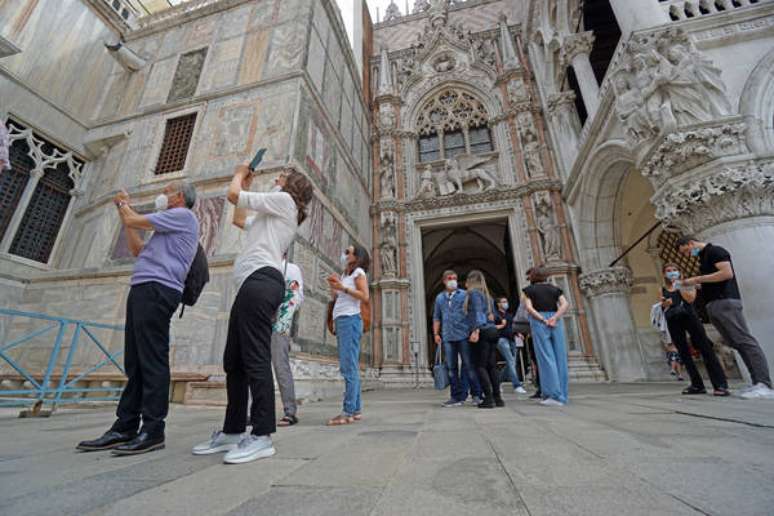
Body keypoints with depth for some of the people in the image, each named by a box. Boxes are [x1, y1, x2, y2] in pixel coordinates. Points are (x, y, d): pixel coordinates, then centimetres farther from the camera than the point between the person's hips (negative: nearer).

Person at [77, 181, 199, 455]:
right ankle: (125, 428, 11)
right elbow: (138, 249, 31)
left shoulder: (183, 215, 1)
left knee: (153, 361, -11)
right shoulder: (168, 228, 31)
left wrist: (123, 205, 21)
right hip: (144, 290, 10)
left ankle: (153, 430, -8)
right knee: (135, 363, 7)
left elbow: (134, 220, -3)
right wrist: (125, 210, 33)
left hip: (157, 290, -10)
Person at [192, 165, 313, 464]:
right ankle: (232, 431, 17)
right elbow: (239, 220, 42)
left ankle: (262, 435, -9)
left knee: (256, 358, -13)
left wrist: (239, 174, 24)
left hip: (260, 280, -10)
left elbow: (232, 195, 3)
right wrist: (247, 184, 42)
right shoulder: (274, 215, 32)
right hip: (252, 286, 10)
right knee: (233, 361, 9)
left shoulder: (284, 200, 6)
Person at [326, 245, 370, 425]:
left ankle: (348, 411, -11)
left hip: (350, 320, -8)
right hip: (340, 321, 8)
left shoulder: (358, 272, 3)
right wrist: (332, 286, 6)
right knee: (349, 367, 7)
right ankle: (356, 409, 12)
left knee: (349, 366, -11)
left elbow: (365, 297, -11)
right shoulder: (345, 274, 24)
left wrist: (342, 287, -13)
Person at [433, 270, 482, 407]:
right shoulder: (439, 298, 14)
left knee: (468, 365, 1)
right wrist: (436, 334, 8)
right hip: (448, 337, 3)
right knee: (451, 367, 7)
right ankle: (456, 397, 16)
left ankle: (476, 394, 14)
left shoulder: (464, 295, 5)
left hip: (463, 335, -3)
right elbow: (436, 317, 17)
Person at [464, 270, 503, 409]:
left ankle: (489, 398, -7)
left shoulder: (473, 292, -2)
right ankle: (497, 398, 8)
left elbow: (478, 311, -15)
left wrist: (476, 330, -23)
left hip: (481, 331, -8)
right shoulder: (487, 295, 22)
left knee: (480, 366, -5)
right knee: (491, 366, 8)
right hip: (492, 330, 8)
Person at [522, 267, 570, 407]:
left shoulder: (529, 290, 7)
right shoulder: (555, 289, 16)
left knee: (546, 358, -5)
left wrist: (544, 321, -10)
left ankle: (555, 395, -9)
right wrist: (554, 318, -11)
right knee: (560, 357, 4)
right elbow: (565, 304, -1)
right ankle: (562, 396, 7)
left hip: (539, 323, -4)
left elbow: (529, 308, -8)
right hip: (557, 323, 4)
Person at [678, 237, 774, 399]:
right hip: (713, 305, 9)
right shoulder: (703, 258, 23)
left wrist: (697, 279, -14)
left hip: (726, 302, -9)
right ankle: (758, 383, 6)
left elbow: (727, 273, -17)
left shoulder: (714, 250, -4)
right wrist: (695, 284, 12)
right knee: (736, 344, 5)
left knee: (745, 341, -11)